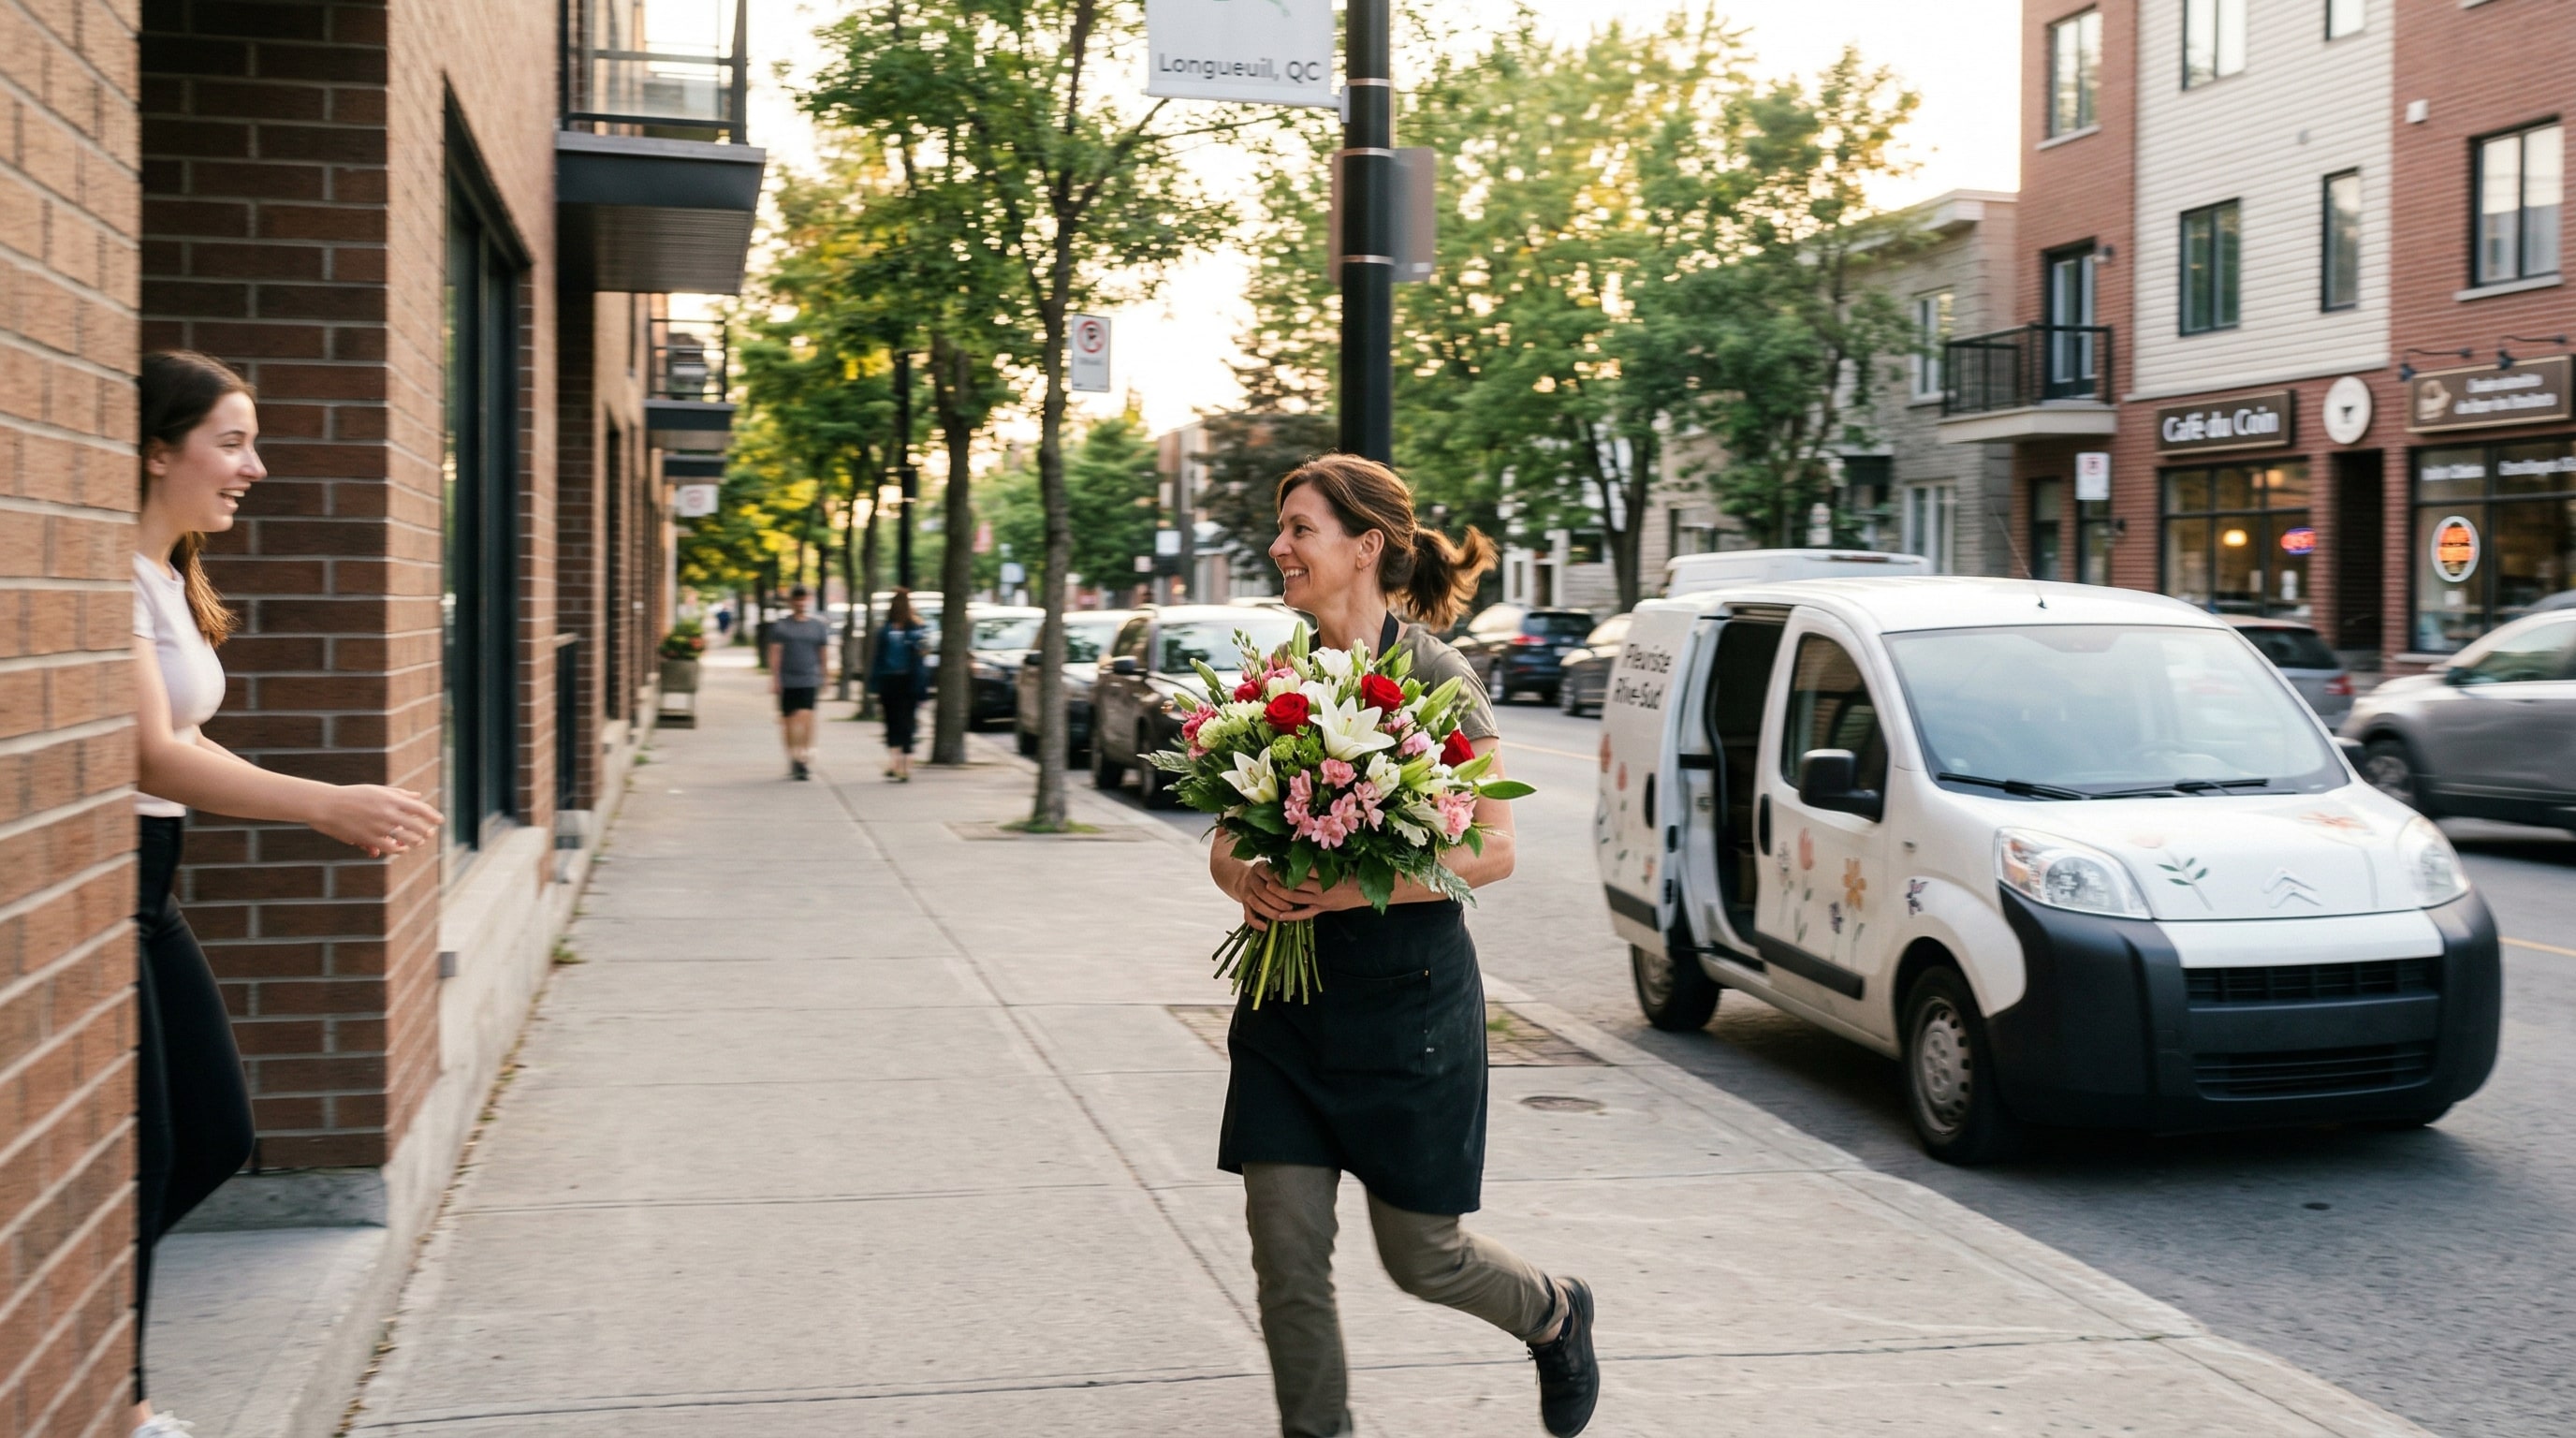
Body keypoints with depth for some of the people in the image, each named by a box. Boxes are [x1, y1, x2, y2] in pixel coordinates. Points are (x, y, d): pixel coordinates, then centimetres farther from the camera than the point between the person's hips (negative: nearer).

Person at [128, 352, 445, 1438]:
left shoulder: (170, 574, 13)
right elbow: (149, 754, -25)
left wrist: (333, 814, 8)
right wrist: (328, 803, -30)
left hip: (146, 885, 10)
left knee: (214, 1140, 12)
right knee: (135, 1164, -1)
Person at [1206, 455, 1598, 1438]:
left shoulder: (1434, 675, -10)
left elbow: (1492, 849, -12)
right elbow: (1227, 841, 11)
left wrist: (1362, 886, -24)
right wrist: (1244, 875, -13)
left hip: (1407, 996, -5)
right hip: (1288, 997, 5)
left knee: (1422, 1256, 7)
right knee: (1286, 1253, 0)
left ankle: (1556, 1315, 38)